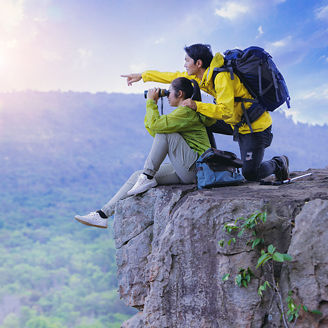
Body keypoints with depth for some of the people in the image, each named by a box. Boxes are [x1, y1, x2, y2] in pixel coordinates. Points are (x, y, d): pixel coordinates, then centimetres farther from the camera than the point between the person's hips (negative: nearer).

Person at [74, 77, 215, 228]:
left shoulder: (187, 112, -12)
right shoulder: (185, 111, 20)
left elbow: (155, 124, -24)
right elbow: (151, 128, 22)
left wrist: (151, 102, -9)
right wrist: (152, 104, 14)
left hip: (195, 168, -10)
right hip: (185, 170, 10)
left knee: (163, 131, -21)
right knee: (138, 176, 2)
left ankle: (148, 176, -14)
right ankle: (103, 215, 1)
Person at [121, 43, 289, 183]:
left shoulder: (222, 77, -26)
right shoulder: (200, 76, 1)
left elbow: (225, 111, -33)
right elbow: (175, 76, 11)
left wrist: (196, 106, -34)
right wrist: (142, 75, 15)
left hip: (255, 126, -9)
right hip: (235, 121, 9)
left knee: (250, 174, -12)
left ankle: (278, 163, 19)